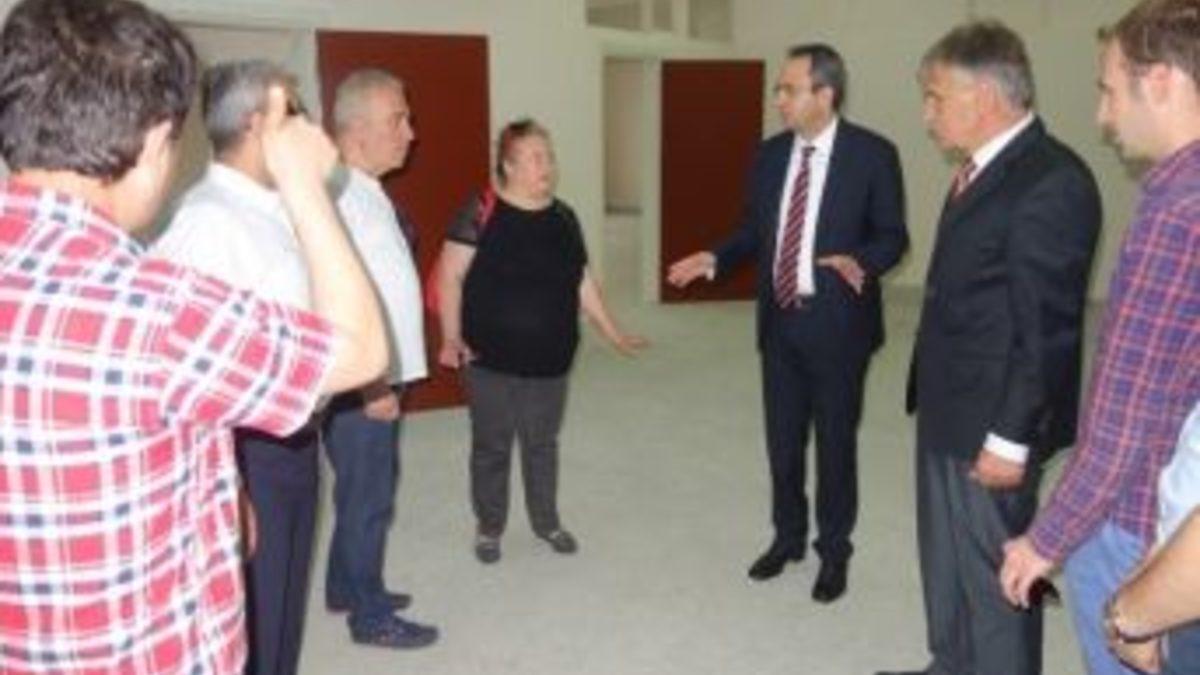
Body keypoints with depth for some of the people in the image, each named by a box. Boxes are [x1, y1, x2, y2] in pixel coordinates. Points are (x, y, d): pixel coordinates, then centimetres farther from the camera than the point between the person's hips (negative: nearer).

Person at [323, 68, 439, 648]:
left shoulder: (366, 189, 11)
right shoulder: (340, 194, -21)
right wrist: (371, 384, -22)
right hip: (361, 384, -10)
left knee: (368, 490, 21)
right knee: (368, 497, 4)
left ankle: (348, 589, 37)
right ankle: (370, 615, 19)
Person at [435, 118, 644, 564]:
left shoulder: (563, 217, 6)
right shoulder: (482, 212, -11)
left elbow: (582, 282, 13)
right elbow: (450, 276, -12)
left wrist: (614, 334, 14)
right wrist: (451, 337, -20)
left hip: (549, 359, 4)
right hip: (491, 360, -4)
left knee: (542, 444, 17)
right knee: (491, 446, 9)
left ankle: (547, 522, 35)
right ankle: (489, 528, 28)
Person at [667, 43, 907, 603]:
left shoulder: (872, 154, -9)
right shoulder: (770, 154, 5)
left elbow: (892, 235, -6)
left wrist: (859, 261, -26)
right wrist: (715, 258, -5)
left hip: (836, 323, -4)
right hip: (779, 320, 5)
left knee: (835, 441, 9)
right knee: (782, 439, 15)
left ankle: (834, 551, 27)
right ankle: (787, 537, 35)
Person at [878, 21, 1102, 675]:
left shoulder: (1053, 181, -21)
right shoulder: (982, 169, 9)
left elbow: (1047, 326, -22)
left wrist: (1010, 439, -19)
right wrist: (933, 400, 14)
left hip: (993, 424, -9)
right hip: (949, 409, 10)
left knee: (993, 572, 6)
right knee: (945, 556, 23)